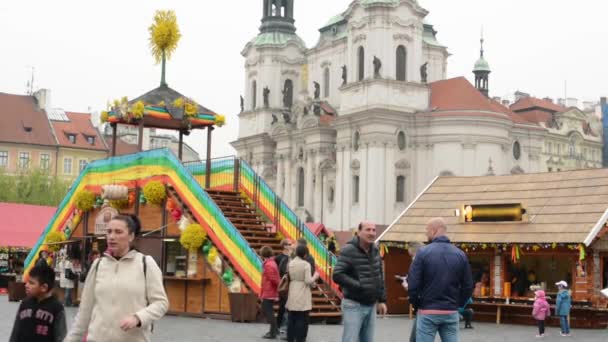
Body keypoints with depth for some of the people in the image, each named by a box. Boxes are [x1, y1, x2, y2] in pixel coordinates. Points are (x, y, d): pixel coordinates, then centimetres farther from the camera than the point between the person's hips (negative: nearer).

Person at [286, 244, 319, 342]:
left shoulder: (290, 263, 5)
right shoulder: (306, 264, -13)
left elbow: (288, 278, 7)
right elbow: (308, 281, -15)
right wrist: (315, 276, 2)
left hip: (293, 295, 6)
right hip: (303, 296, -6)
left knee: (292, 319, 11)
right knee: (302, 320, -1)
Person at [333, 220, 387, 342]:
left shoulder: (375, 250, 8)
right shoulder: (349, 250, -13)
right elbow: (337, 275, -20)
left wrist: (382, 300, 14)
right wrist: (359, 286, -23)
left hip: (371, 305, 7)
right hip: (353, 305, -7)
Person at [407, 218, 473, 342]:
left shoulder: (424, 252, -9)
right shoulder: (460, 255, 3)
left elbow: (413, 284, -11)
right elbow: (468, 286, 4)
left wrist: (416, 304, 4)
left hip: (428, 312, -4)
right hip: (451, 312, 4)